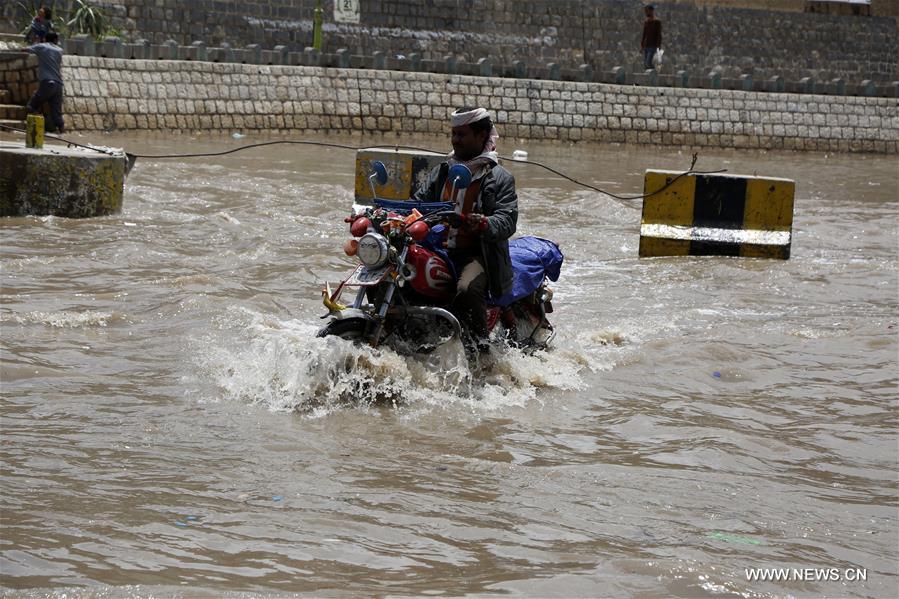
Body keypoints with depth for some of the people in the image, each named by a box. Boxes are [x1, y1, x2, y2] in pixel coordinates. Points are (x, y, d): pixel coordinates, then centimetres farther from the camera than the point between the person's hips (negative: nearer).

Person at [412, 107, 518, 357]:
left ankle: (479, 349, -26)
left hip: (476, 255, -6)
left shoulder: (499, 178, 4)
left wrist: (483, 224, -32)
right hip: (436, 250, 6)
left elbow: (507, 221, -10)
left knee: (467, 290, -37)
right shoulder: (441, 172, 22)